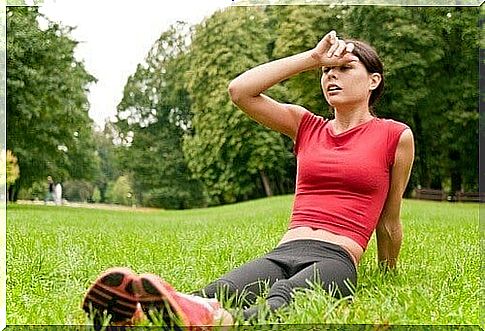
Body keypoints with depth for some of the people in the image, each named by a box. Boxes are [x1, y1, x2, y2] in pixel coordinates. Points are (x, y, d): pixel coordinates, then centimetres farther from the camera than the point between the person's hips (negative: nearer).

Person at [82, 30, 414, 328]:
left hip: (335, 260, -3)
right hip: (283, 253, 3)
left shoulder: (396, 136, 11)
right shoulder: (306, 125, 21)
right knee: (216, 293, -33)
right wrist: (314, 57, 12)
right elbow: (240, 91, 8)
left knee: (281, 297, -40)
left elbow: (388, 222, 20)